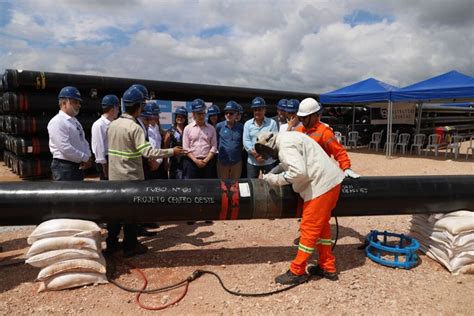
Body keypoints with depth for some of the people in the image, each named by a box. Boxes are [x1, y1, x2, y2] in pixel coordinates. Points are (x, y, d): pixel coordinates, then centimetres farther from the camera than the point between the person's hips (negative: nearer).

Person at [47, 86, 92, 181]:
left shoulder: (75, 121, 14)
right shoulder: (57, 122, -15)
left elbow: (84, 141, 17)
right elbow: (65, 148, -23)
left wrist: (88, 157, -2)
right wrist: (85, 158, -15)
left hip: (78, 166, 10)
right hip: (64, 167, -9)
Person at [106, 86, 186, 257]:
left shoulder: (112, 125, 5)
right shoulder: (135, 127, -18)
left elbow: (110, 149, 12)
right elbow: (147, 152, -25)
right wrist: (171, 151, -20)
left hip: (114, 176, 7)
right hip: (131, 176, -7)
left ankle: (111, 243, 26)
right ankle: (130, 246, 14)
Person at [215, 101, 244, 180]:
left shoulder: (240, 127, -3)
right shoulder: (219, 126, -5)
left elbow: (243, 142, 7)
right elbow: (216, 141, 6)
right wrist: (220, 150, 4)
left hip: (237, 161, 1)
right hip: (222, 161, -1)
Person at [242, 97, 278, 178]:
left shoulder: (272, 123, -1)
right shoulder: (247, 124, 4)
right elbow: (246, 141, -3)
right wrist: (255, 154, -15)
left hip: (269, 161, -1)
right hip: (252, 161, 2)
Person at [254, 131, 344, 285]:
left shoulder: (285, 145, -15)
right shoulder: (287, 138, 17)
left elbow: (298, 171, -27)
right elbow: (290, 163, 27)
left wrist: (274, 179, -15)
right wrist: (272, 172, 14)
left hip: (321, 185, -11)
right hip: (330, 181, 11)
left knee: (309, 228, -2)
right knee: (322, 225, 18)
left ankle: (297, 271, 9)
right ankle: (327, 267, 28)